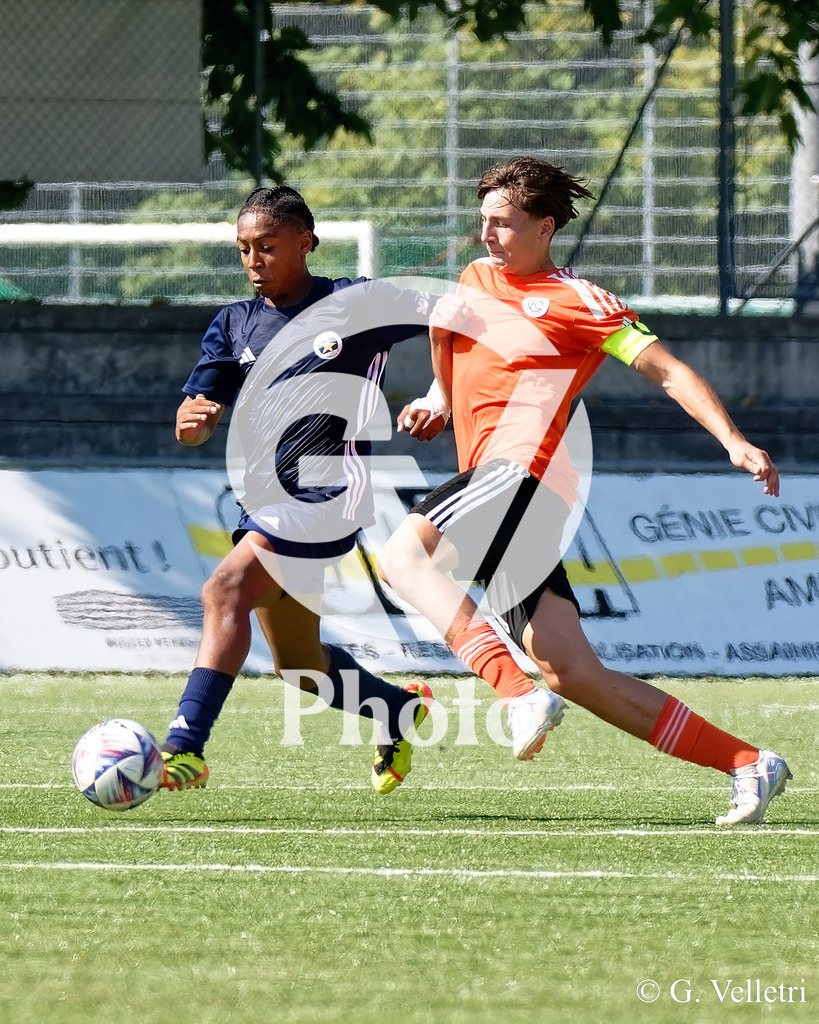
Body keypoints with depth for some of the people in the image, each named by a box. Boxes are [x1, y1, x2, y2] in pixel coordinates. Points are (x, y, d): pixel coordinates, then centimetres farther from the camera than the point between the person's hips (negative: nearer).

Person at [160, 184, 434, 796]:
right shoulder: (235, 326, 14)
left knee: (226, 589, -28)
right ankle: (401, 709, 43)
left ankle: (186, 748, -37)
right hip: (265, 502, 7)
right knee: (300, 668, 15)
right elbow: (192, 432, 7)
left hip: (326, 492, -7)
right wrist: (192, 416, -18)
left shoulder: (356, 304, 0)